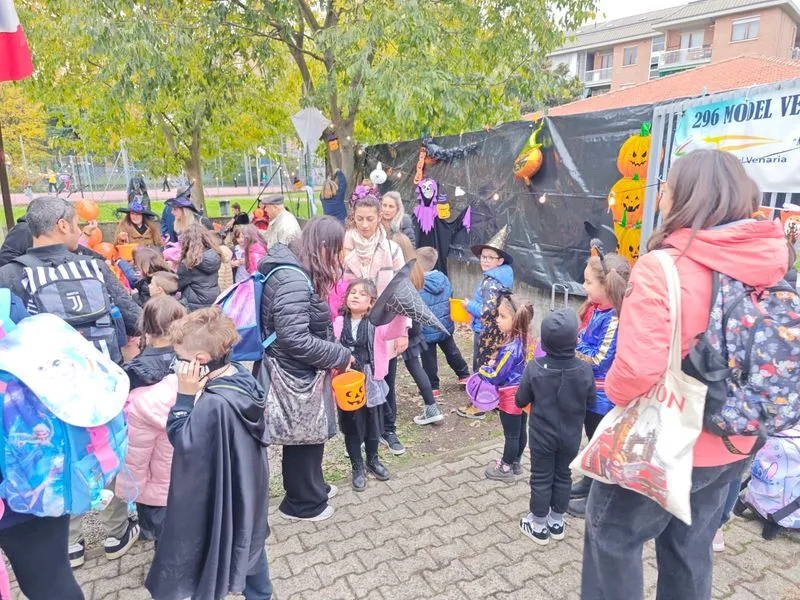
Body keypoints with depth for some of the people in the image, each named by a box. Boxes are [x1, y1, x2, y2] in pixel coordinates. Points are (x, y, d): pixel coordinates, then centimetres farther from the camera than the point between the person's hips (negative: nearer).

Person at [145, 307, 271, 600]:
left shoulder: (213, 404, -34)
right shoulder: (245, 378, -7)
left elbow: (182, 441, -22)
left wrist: (185, 397, -21)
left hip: (219, 497, -9)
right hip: (247, 488, 9)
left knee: (209, 554, 15)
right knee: (249, 539, 27)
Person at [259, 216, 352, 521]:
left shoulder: (296, 271, 6)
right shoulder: (293, 280, -27)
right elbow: (295, 339, -31)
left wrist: (334, 354, 4)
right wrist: (340, 356, -20)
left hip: (301, 372, 10)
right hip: (297, 376, -10)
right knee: (304, 437, 10)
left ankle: (311, 487, 45)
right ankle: (302, 502, 31)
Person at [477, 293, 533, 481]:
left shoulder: (511, 348, -28)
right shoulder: (522, 340, -1)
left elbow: (497, 377, -22)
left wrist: (482, 370, -5)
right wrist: (494, 363, 3)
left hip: (511, 397, -9)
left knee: (511, 435, 7)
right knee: (520, 431, 21)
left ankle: (506, 469, 22)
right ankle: (515, 462, 37)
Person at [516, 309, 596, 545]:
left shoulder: (535, 368, -21)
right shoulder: (584, 369, -17)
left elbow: (520, 401, -10)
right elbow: (591, 400, -2)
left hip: (542, 435, -2)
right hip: (570, 436, 2)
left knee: (541, 479, 12)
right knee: (563, 477, 19)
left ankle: (539, 525, 25)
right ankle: (557, 522, 34)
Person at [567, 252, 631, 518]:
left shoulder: (614, 318, -25)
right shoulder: (595, 308, 2)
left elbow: (599, 359, -24)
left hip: (603, 395, -8)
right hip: (589, 390, 8)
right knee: (592, 440, 23)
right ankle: (589, 482, 41)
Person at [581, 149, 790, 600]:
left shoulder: (663, 267, -25)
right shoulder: (772, 267, -5)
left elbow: (639, 368, -31)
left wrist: (614, 393, -9)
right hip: (733, 445, 7)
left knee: (611, 536, 18)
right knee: (692, 549, 26)